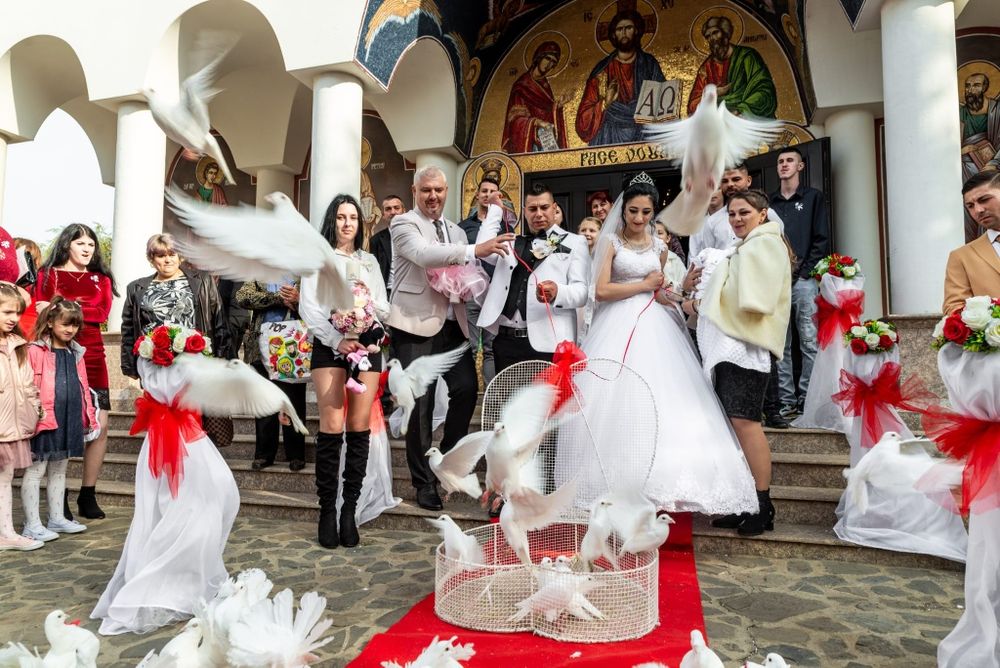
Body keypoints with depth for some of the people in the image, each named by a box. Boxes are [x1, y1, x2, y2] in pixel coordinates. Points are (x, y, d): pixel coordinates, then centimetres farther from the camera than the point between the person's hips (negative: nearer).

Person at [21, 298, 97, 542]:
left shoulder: (76, 353, 13)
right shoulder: (36, 351, -7)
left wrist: (90, 418, 14)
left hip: (70, 420, 7)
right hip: (44, 420, -7)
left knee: (59, 469, 16)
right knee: (36, 469, 2)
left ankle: (56, 518, 26)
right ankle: (32, 524, 10)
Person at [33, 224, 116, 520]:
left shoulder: (101, 279, 15)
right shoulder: (47, 274, 10)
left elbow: (102, 313, -2)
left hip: (92, 357, 3)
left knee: (100, 425, -2)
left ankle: (88, 495, 9)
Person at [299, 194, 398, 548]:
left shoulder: (369, 261, 20)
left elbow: (385, 309, 15)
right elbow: (308, 307, -2)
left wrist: (371, 300, -8)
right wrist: (336, 340, -14)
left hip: (367, 344, 3)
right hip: (330, 345, -3)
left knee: (359, 427, -1)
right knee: (332, 426, -10)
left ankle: (351, 509, 4)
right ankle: (327, 510, -1)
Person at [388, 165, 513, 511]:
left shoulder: (457, 232, 18)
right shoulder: (403, 224, -2)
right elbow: (423, 254, -22)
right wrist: (475, 250, -33)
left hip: (452, 324, 5)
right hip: (416, 324, -5)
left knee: (467, 388, -5)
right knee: (421, 402, -1)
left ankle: (447, 457, 20)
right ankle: (425, 482, 13)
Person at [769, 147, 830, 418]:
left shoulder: (813, 197, 11)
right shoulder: (769, 201, 18)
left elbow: (821, 240, 3)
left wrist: (804, 272, -7)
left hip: (804, 280, -3)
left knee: (809, 343, -5)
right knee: (780, 345, 2)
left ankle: (807, 399, 1)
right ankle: (787, 400, 7)